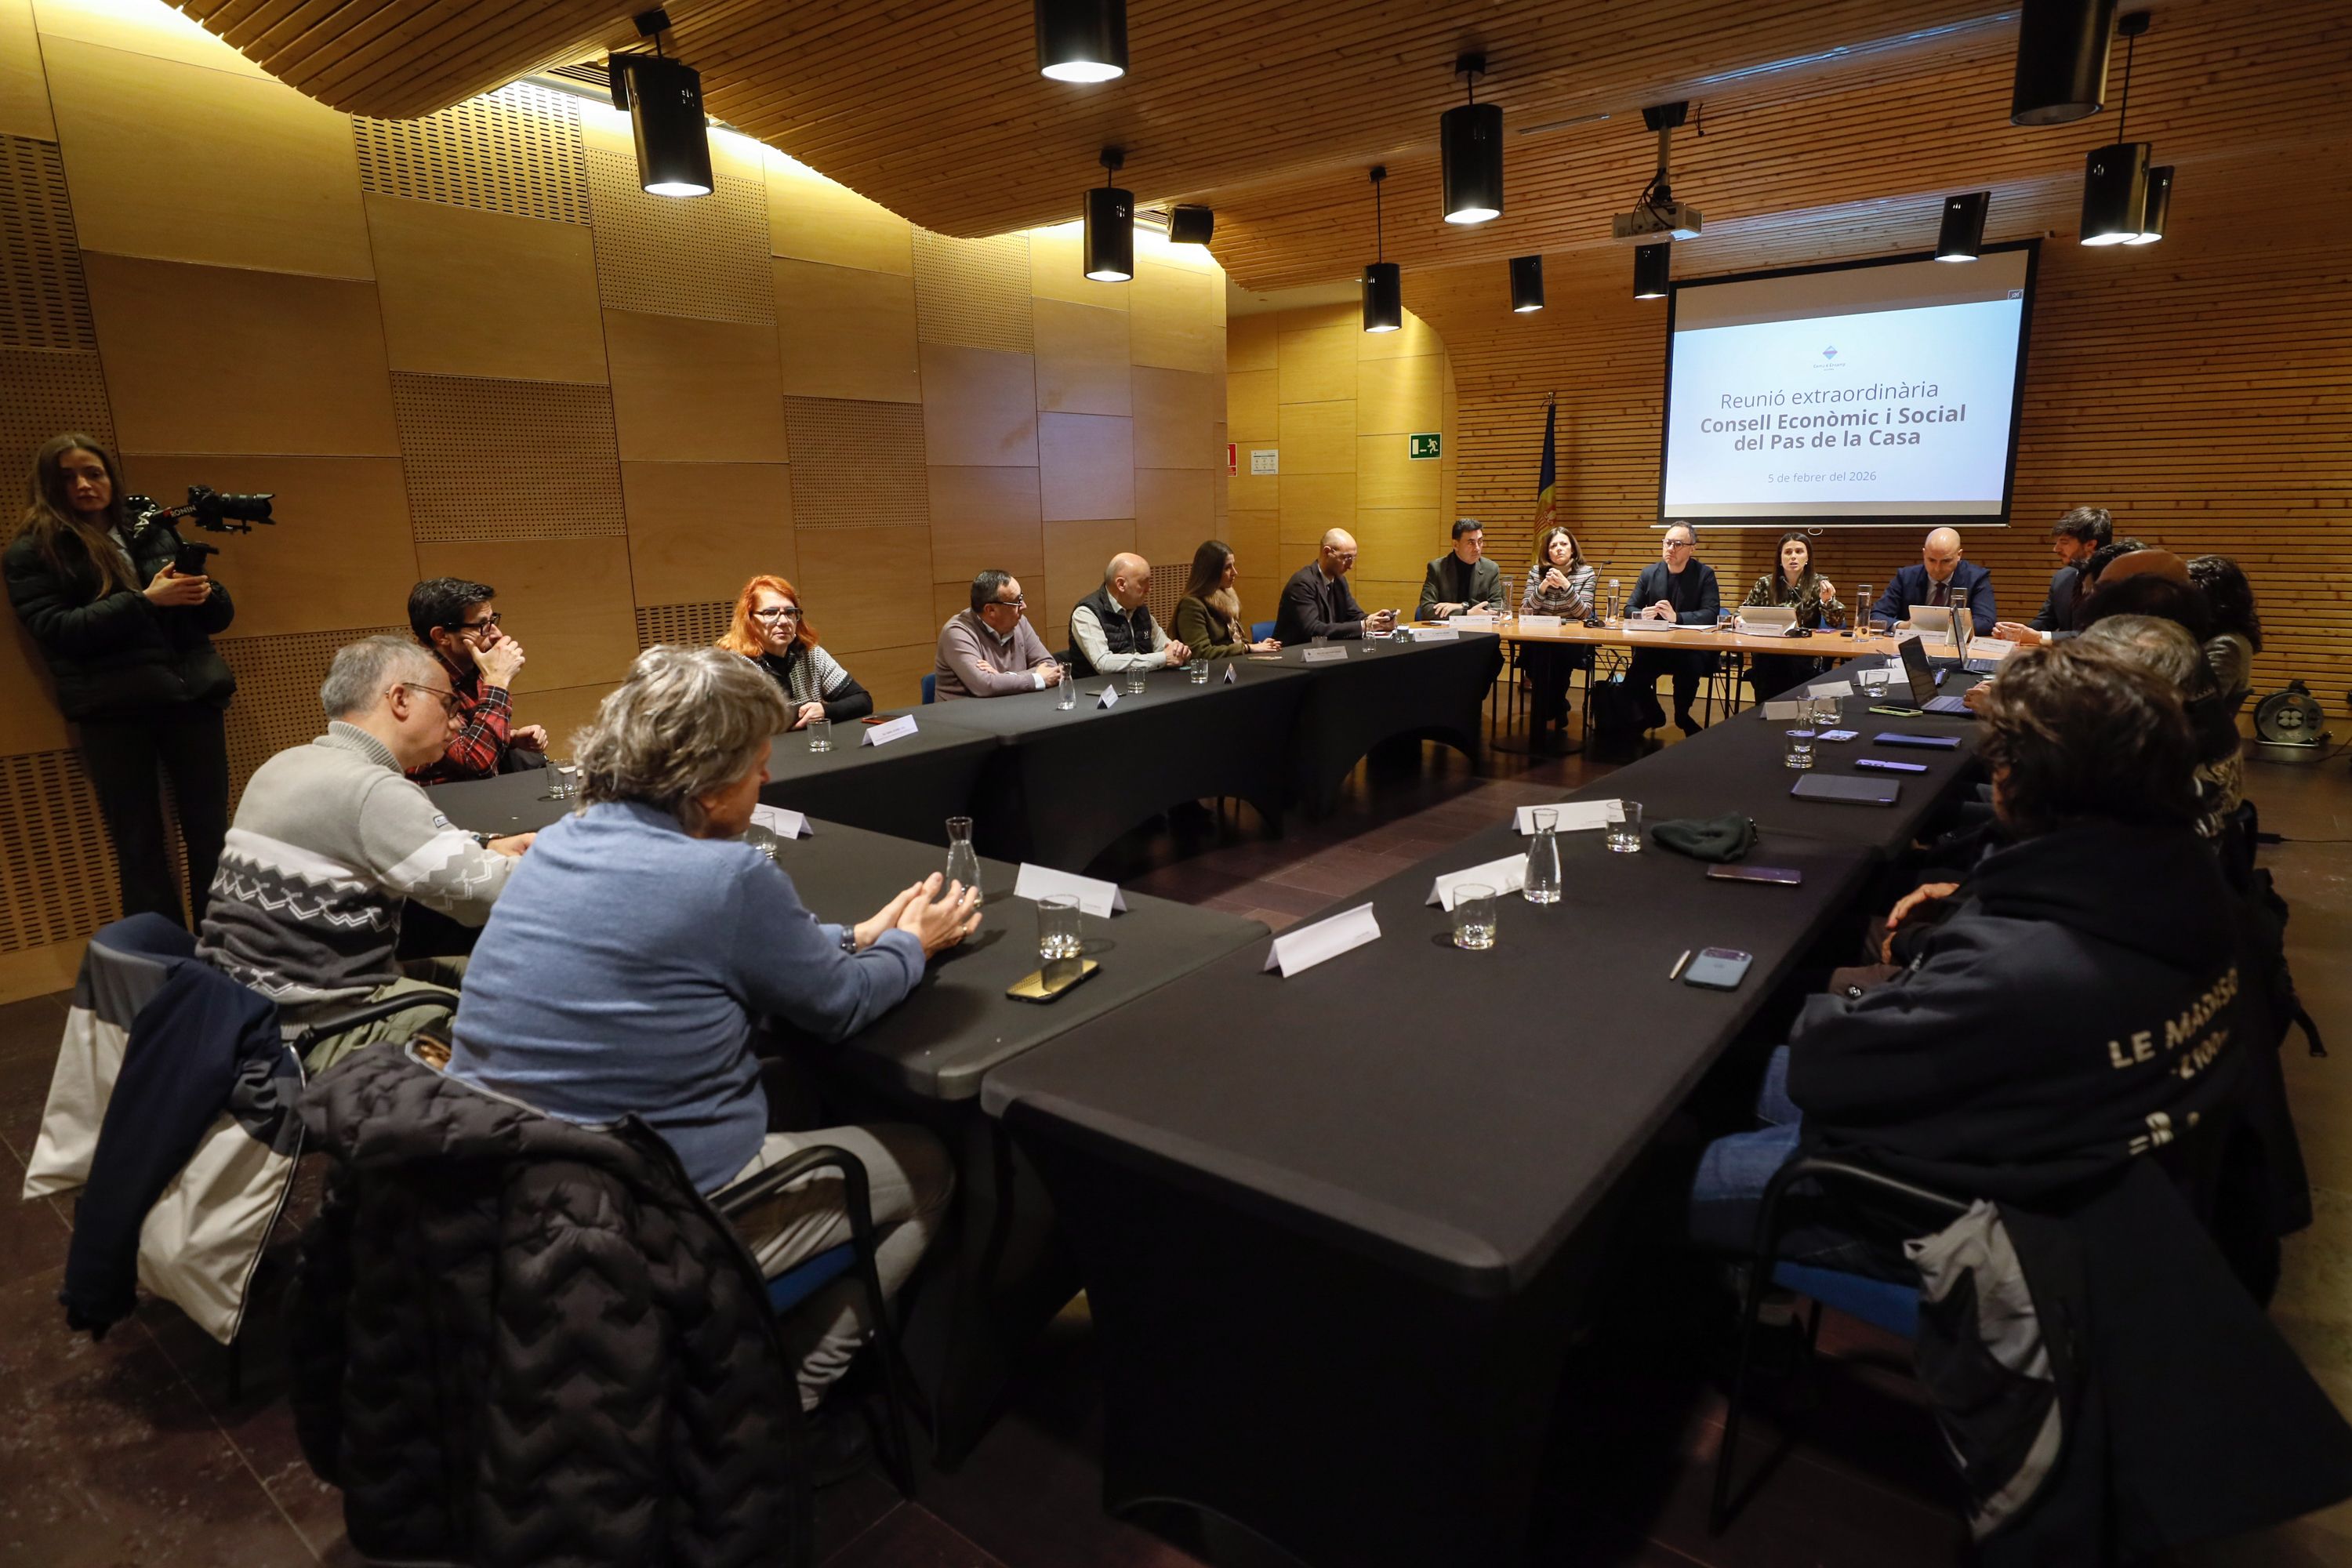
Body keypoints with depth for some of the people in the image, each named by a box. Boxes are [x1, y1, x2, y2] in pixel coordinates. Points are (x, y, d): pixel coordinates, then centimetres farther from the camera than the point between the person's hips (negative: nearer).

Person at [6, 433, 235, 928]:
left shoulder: (154, 534, 15)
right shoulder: (31, 553, 6)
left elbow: (220, 615, 15)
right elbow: (55, 630, -7)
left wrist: (202, 592, -8)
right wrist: (145, 601, -15)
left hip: (190, 694, 2)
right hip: (112, 711, -2)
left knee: (212, 833, 1)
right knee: (139, 846, 3)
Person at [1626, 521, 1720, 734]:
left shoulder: (1705, 574, -2)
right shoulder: (1649, 572, 8)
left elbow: (1711, 613, -12)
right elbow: (1630, 609, 9)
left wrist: (1676, 617, -28)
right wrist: (1642, 615, -17)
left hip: (1693, 647, -2)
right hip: (1654, 646, 2)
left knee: (1690, 664, -36)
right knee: (1632, 680, -24)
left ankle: (1682, 716, -4)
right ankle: (1653, 715, 11)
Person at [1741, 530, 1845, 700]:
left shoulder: (1819, 584, 5)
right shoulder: (1765, 584, 8)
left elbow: (1836, 621, -3)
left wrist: (1826, 601, -23)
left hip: (1805, 657, 0)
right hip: (1767, 656, 0)